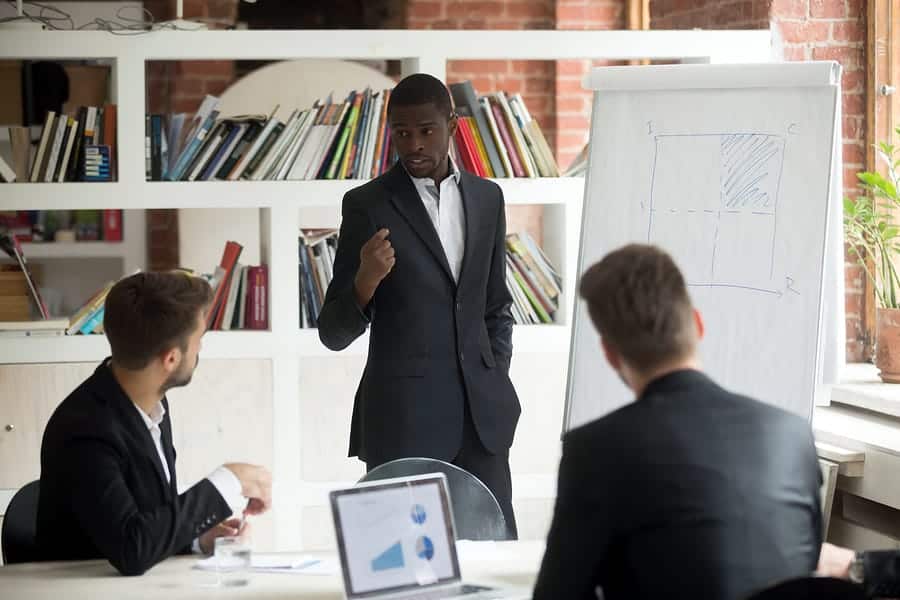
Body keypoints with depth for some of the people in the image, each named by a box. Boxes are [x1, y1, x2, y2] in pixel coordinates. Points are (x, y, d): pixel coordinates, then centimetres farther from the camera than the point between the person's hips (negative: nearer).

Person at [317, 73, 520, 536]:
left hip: (481, 413, 4)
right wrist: (366, 280, -22)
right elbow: (334, 333, -4)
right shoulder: (368, 205, -3)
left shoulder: (486, 197, 10)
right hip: (404, 419, -4)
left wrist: (497, 382, 10)